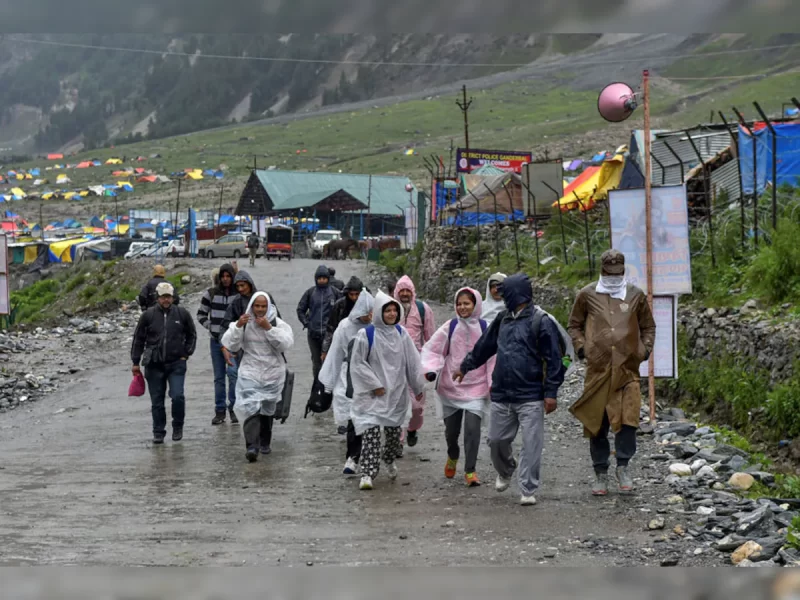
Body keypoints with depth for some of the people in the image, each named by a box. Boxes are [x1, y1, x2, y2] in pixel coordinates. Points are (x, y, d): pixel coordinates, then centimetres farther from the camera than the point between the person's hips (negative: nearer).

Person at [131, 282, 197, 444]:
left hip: (176, 363, -1)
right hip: (154, 364, 1)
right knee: (157, 401, 6)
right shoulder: (148, 315, 0)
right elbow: (138, 339, 7)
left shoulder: (182, 313, 1)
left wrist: (186, 354, 6)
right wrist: (135, 362, 6)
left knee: (177, 396, -12)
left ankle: (178, 427, 10)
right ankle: (158, 432, 18)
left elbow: (191, 335, 15)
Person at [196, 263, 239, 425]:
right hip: (216, 340, 2)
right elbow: (201, 314, 10)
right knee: (219, 377, 8)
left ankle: (233, 408, -8)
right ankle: (220, 411, 15)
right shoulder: (211, 293, 3)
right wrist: (211, 328, -2)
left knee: (233, 372, -18)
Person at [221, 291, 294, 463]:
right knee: (251, 408, -18)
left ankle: (265, 443, 34)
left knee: (267, 410, 15)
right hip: (250, 373, -1)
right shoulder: (244, 323, 0)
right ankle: (252, 446, -25)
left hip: (272, 374, 1)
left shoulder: (278, 323, -1)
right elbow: (230, 345, -5)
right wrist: (237, 326, -19)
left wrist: (269, 328, -23)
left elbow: (286, 344, -16)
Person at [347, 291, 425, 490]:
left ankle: (389, 460, 40)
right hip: (372, 393, -4)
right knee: (370, 430, -13)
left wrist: (418, 387, 13)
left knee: (394, 430, 12)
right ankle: (367, 473, -11)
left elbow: (412, 361, 11)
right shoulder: (366, 334, -8)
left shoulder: (401, 333, 5)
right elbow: (357, 363, -6)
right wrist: (374, 385, -10)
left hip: (396, 392, 4)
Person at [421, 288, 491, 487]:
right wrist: (430, 369, -15)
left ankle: (470, 470, -1)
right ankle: (452, 456, 43)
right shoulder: (450, 327, -1)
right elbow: (431, 349, 2)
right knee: (451, 429, 11)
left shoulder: (485, 328, -4)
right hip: (451, 386, 2)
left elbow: (493, 357, 1)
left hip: (476, 388, -2)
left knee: (472, 428, -13)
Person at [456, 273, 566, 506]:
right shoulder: (503, 319, 12)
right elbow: (484, 346, 26)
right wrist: (466, 366, 33)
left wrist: (551, 393, -13)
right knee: (497, 439, 12)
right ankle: (505, 473, 39)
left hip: (531, 397, -6)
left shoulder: (541, 321, -8)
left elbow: (553, 360, -10)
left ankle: (528, 490, 4)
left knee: (531, 444, -3)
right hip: (501, 395, 6)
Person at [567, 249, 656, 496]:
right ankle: (601, 473, 15)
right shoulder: (587, 295, 5)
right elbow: (574, 324, 16)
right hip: (597, 368, 0)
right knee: (597, 422, 4)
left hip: (627, 368, 0)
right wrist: (581, 347, 1)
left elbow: (648, 327, 20)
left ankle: (623, 466, 6)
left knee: (628, 418, -11)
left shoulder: (636, 295, 8)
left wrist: (646, 349, 5)